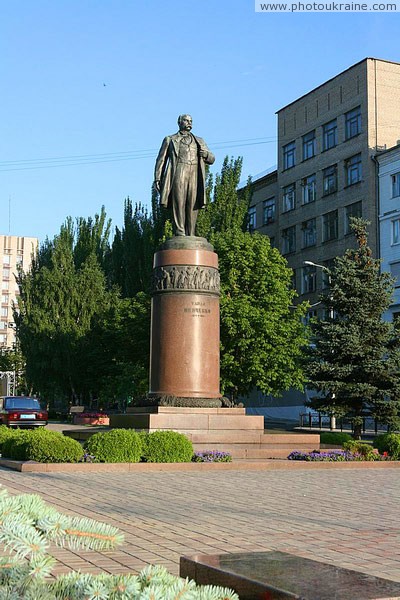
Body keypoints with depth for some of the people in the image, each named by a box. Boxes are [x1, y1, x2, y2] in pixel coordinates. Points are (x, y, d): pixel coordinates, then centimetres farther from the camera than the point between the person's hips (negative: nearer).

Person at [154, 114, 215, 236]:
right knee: (178, 203, -16)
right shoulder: (170, 139, 21)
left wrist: (206, 154, 2)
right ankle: (180, 233, -21)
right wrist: (157, 178, 2)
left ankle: (190, 235, -9)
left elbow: (211, 159, 27)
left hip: (195, 176, 3)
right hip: (178, 174, -3)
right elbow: (161, 160, 15)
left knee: (192, 206, -7)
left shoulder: (199, 141, 28)